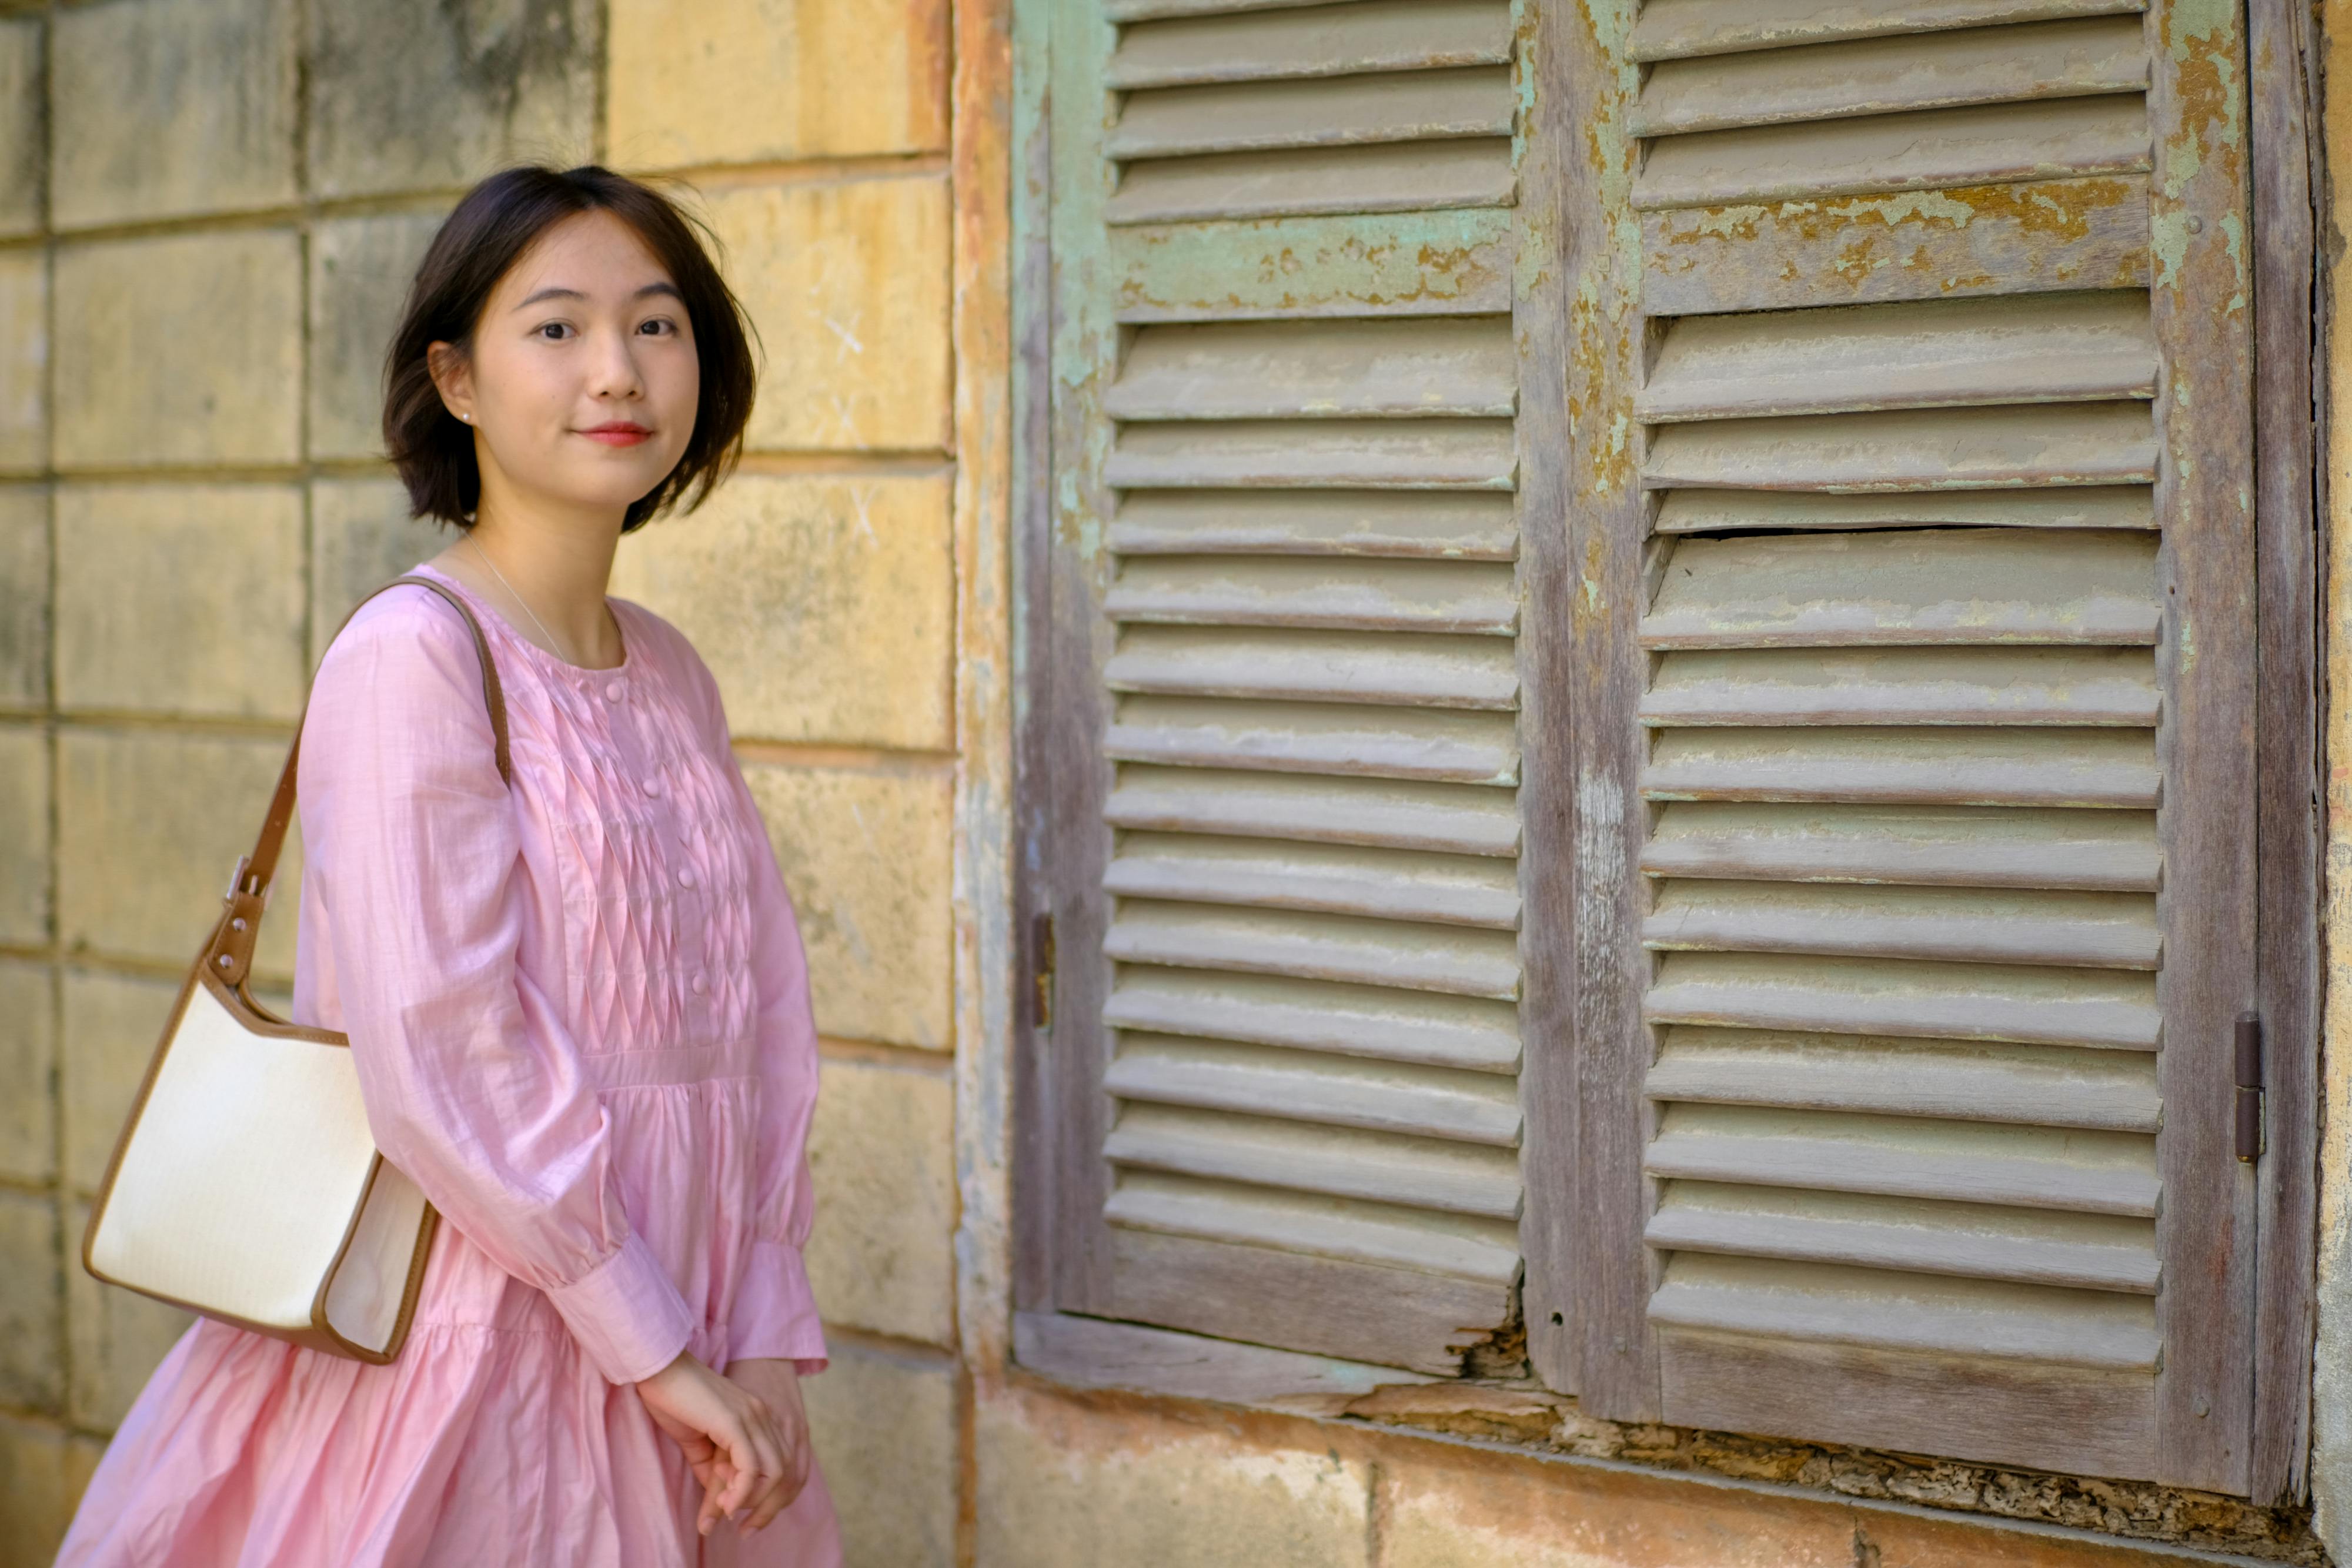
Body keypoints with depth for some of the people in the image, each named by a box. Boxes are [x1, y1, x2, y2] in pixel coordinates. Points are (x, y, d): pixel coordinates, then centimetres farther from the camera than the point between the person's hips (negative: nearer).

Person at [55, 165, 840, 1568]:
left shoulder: (671, 676, 7)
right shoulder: (412, 658, -15)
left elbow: (760, 1013, 6)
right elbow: (444, 1058, -20)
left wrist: (764, 1341, -2)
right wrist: (657, 1346, -15)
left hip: (680, 1356, 7)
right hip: (480, 1336, -6)